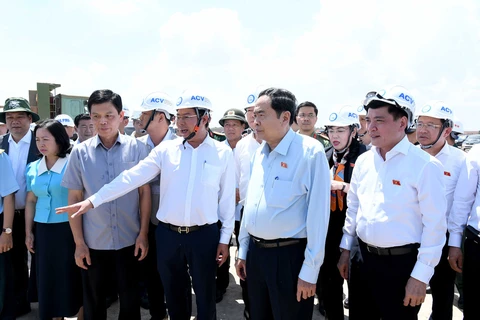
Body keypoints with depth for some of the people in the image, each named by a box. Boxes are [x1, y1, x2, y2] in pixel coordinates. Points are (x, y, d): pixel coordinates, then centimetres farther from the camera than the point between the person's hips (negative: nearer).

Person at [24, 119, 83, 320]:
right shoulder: (33, 168, 7)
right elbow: (31, 202, 12)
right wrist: (28, 233, 11)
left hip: (68, 229, -5)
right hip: (43, 231, 5)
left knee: (71, 277, 5)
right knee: (47, 279, 13)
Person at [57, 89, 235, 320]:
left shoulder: (223, 153, -4)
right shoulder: (166, 149, -1)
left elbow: (227, 198, -1)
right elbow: (132, 177, -6)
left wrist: (225, 238, 0)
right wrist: (93, 200, -13)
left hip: (204, 235, -2)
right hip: (168, 234, 2)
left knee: (205, 296, 13)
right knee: (174, 295, 19)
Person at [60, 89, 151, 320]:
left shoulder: (137, 148, -6)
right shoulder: (80, 152, -4)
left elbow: (144, 192, -3)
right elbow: (74, 198, 0)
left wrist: (143, 233, -5)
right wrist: (78, 242, -1)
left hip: (129, 239, -1)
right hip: (93, 242, 1)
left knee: (130, 299, 14)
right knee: (93, 301, 18)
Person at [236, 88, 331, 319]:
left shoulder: (310, 151, -16)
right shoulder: (259, 153, 6)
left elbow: (317, 213, -16)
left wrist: (310, 270, -14)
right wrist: (243, 250, 15)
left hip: (289, 255, -6)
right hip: (255, 252, 7)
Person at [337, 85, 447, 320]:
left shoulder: (425, 166, -14)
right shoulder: (363, 161, 2)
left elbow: (435, 226, -13)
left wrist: (421, 276, -13)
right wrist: (346, 249, 12)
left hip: (401, 263, -5)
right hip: (363, 258, 5)